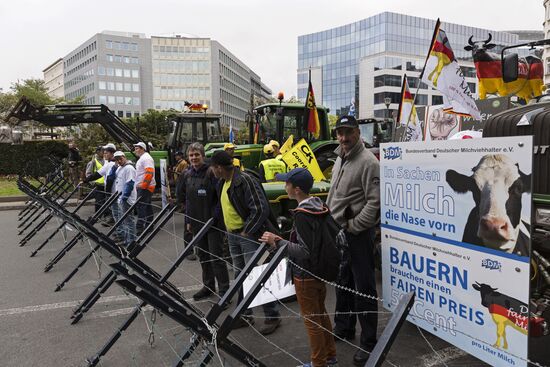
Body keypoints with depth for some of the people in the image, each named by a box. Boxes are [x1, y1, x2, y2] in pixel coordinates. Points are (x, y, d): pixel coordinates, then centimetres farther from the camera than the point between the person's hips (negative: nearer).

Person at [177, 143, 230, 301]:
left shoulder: (211, 172, -12)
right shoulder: (187, 175, 9)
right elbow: (185, 198, 16)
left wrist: (215, 217, -18)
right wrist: (188, 220, 13)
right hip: (196, 222, 7)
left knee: (216, 256, -2)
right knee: (202, 255, 15)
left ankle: (224, 289, 9)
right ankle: (208, 286, 29)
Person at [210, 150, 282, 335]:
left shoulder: (245, 180, -19)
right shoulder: (223, 183, 9)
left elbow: (261, 210, -23)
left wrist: (246, 232, -18)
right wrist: (230, 232, 14)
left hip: (250, 235, -9)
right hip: (233, 236, 9)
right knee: (240, 276, 16)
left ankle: (272, 316, 11)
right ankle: (245, 315, 29)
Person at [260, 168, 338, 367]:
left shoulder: (302, 214, -25)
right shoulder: (321, 207, 0)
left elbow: (304, 251, -25)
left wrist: (278, 242, -23)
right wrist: (283, 242, 10)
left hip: (305, 275, -9)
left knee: (311, 319, 9)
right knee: (321, 313, 23)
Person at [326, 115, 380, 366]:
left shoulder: (368, 161, -14)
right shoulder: (339, 160, 13)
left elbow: (375, 202, -20)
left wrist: (353, 226, -17)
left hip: (358, 233, -8)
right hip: (338, 231, 8)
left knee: (363, 288, 1)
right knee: (342, 282, 19)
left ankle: (369, 343, 14)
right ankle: (343, 328, 36)